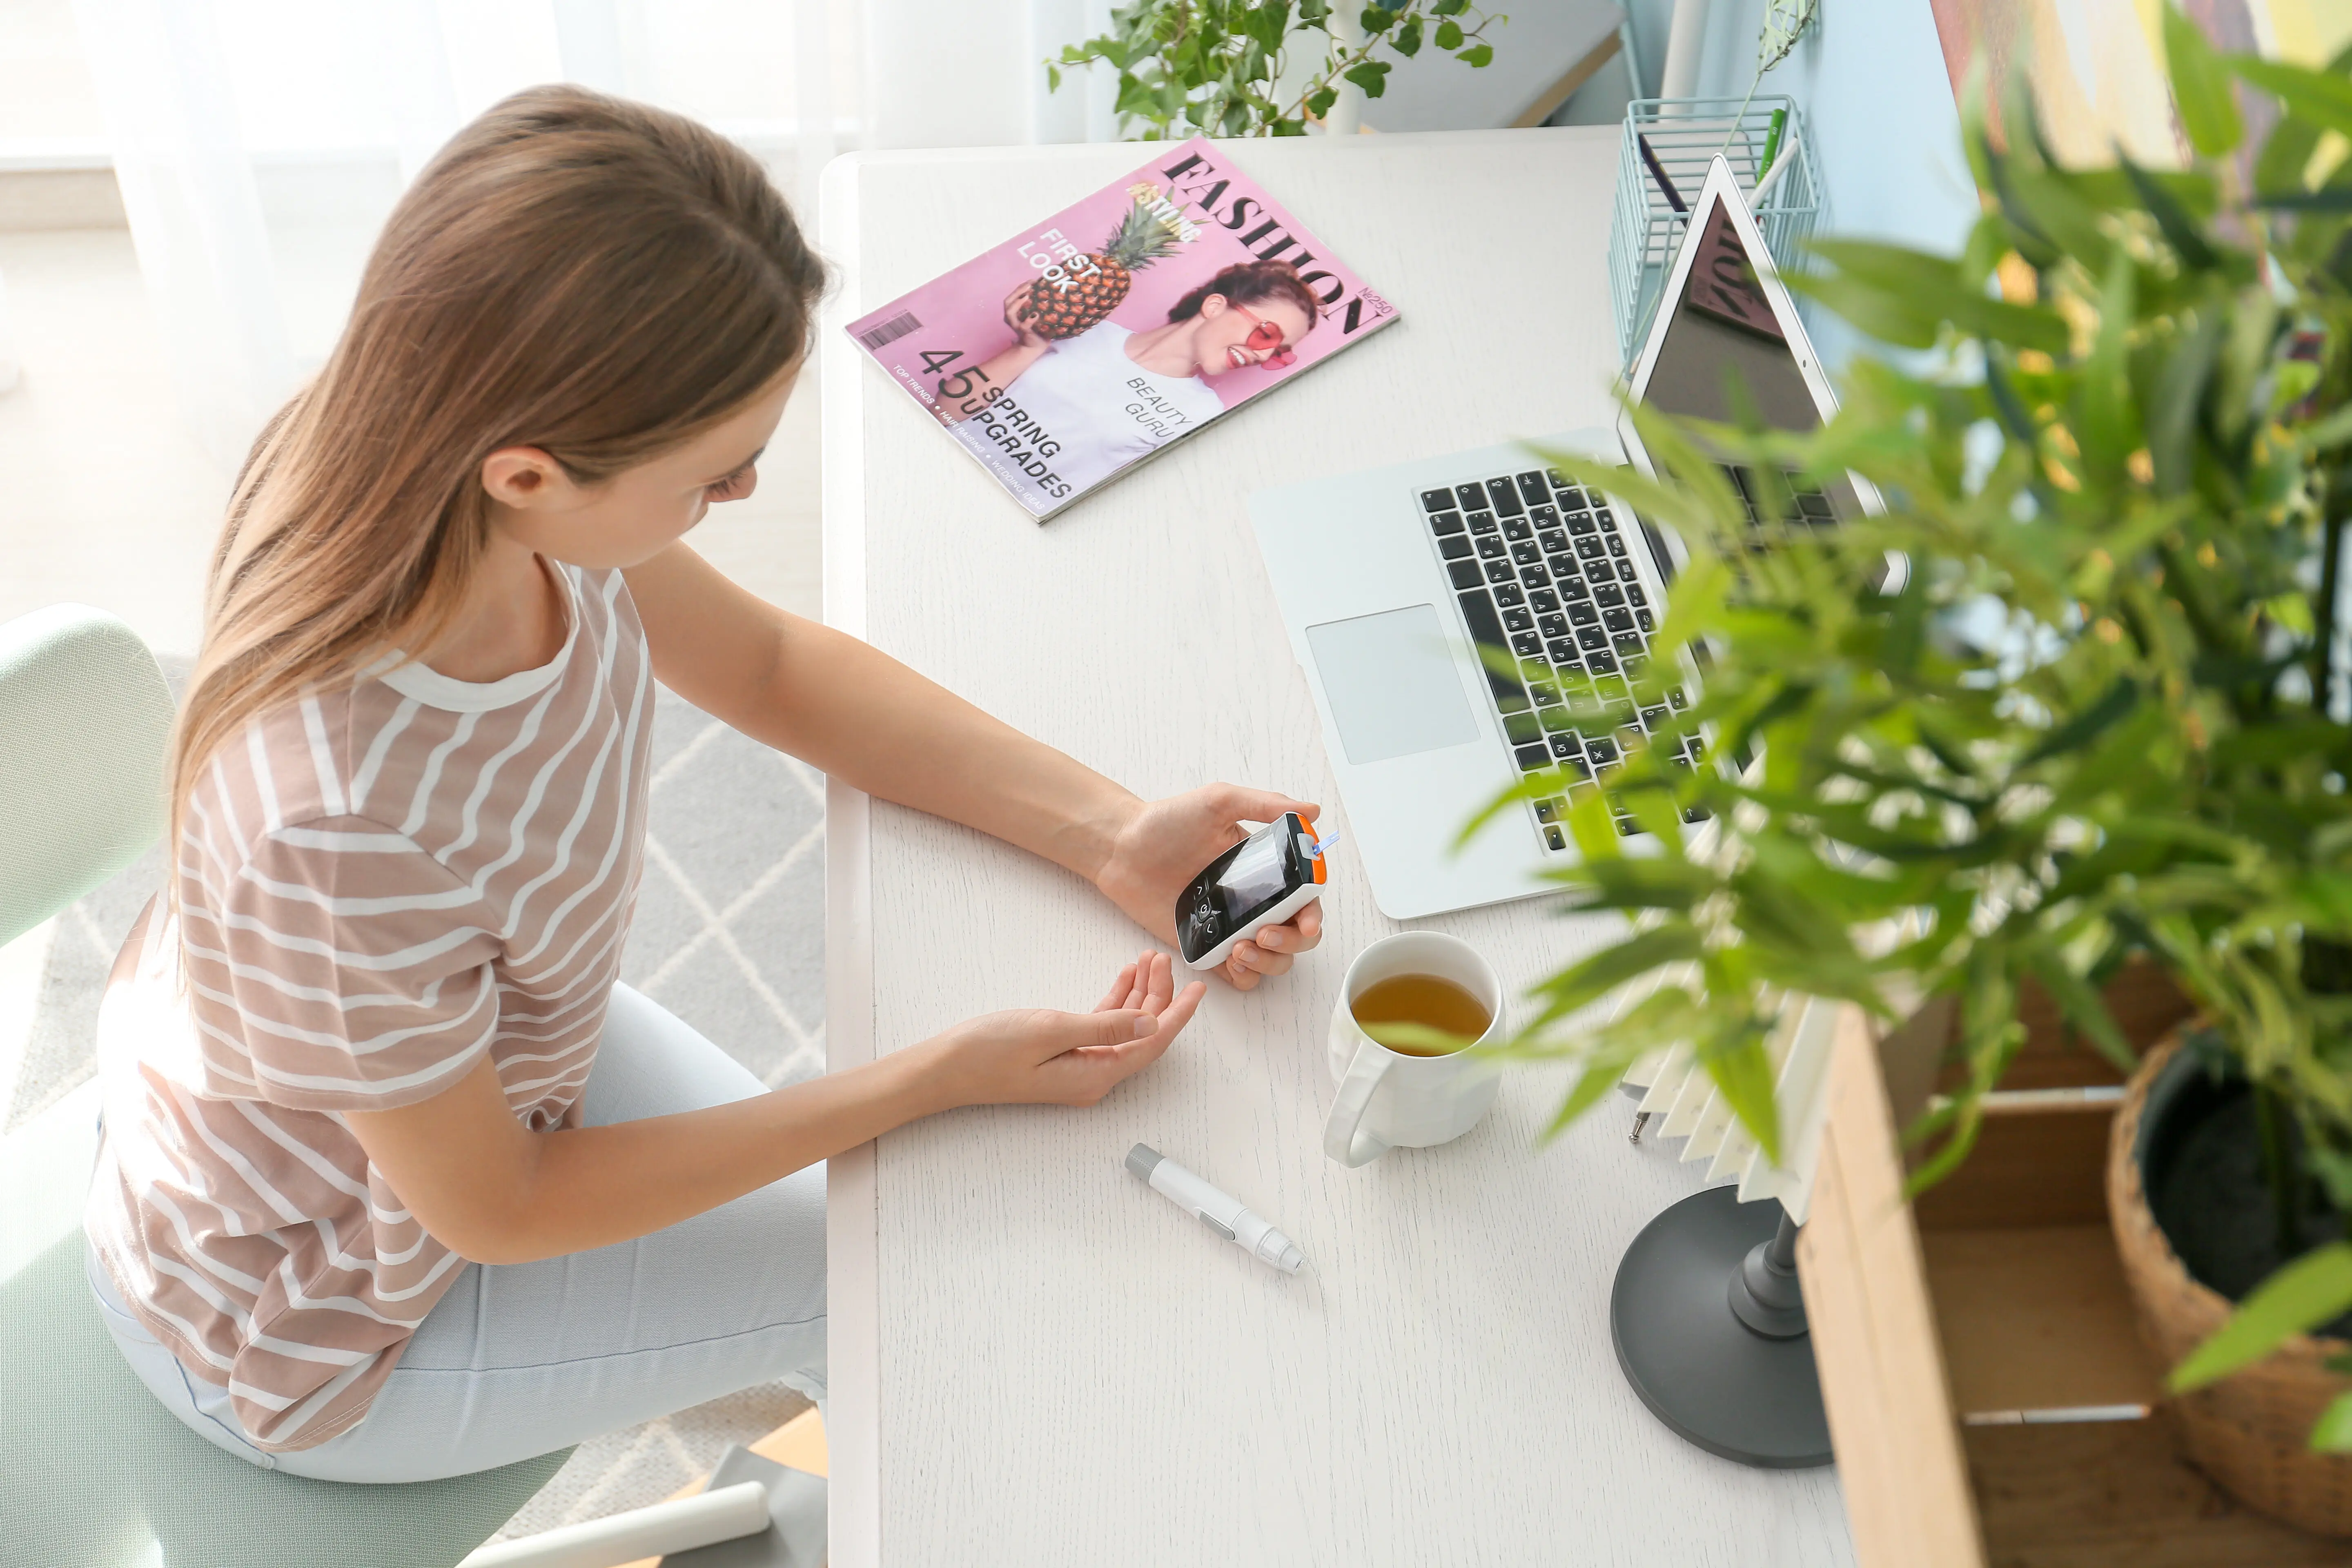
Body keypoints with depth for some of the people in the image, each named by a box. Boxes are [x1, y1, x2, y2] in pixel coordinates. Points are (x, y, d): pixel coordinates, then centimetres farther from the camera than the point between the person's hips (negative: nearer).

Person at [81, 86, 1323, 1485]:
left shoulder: (438, 465, -26)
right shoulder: (344, 834, -45)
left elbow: (773, 669, -6)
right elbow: (492, 1212, -25)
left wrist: (1113, 835, -15)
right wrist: (938, 1079, -22)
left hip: (443, 1043, 6)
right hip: (314, 1318, -5)